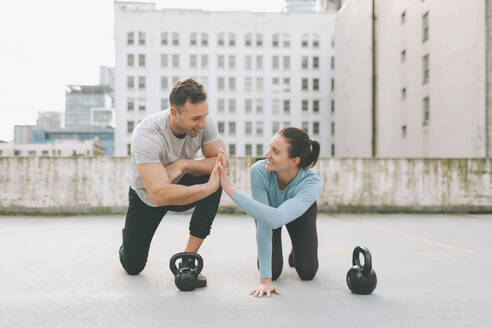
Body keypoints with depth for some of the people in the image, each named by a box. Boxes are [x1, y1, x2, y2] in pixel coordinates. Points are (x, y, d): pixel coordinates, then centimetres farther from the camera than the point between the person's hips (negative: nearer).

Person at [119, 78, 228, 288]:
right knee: (132, 267, 3)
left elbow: (222, 164, -23)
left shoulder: (204, 122, -25)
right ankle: (129, 239, 42)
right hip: (146, 197, -2)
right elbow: (160, 195, -46)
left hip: (179, 185, 3)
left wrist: (183, 164, -35)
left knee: (216, 178, -31)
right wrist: (207, 188, -51)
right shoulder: (146, 135, -38)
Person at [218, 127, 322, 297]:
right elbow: (263, 225, -37)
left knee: (307, 272, -7)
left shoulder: (312, 184, -43)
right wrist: (265, 279, -36)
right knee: (273, 271, -8)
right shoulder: (260, 171, -40)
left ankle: (297, 248, 27)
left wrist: (231, 189, -63)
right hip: (267, 209, 1)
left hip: (301, 213, 0)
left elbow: (276, 219, -58)